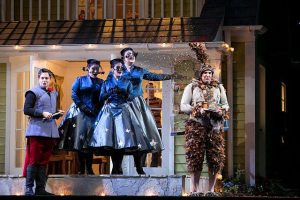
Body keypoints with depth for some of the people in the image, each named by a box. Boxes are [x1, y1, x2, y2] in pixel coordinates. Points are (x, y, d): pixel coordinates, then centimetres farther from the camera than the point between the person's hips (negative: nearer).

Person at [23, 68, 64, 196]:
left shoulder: (53, 94, 21)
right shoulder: (33, 92, -2)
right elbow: (26, 110, -11)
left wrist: (58, 114, 10)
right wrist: (42, 113, -18)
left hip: (50, 132, 7)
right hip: (37, 131, -7)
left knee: (44, 161, 8)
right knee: (34, 160, -7)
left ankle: (40, 188, 12)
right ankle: (29, 188, -4)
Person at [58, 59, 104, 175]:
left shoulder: (101, 82, 13)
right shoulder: (80, 80, 8)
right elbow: (74, 95, -1)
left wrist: (98, 109, -6)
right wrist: (83, 107, -10)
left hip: (95, 113, 1)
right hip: (81, 112, -1)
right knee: (80, 137, -6)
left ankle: (89, 168, 0)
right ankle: (81, 169, -2)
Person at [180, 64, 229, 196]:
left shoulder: (219, 87, 17)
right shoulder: (191, 87, 8)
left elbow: (225, 104, 21)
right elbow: (183, 106, 3)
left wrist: (221, 110, -3)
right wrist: (198, 110, -12)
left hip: (215, 126, 3)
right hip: (196, 125, -3)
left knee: (216, 158, -1)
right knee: (195, 158, -6)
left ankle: (211, 189, 9)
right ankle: (194, 190, -1)